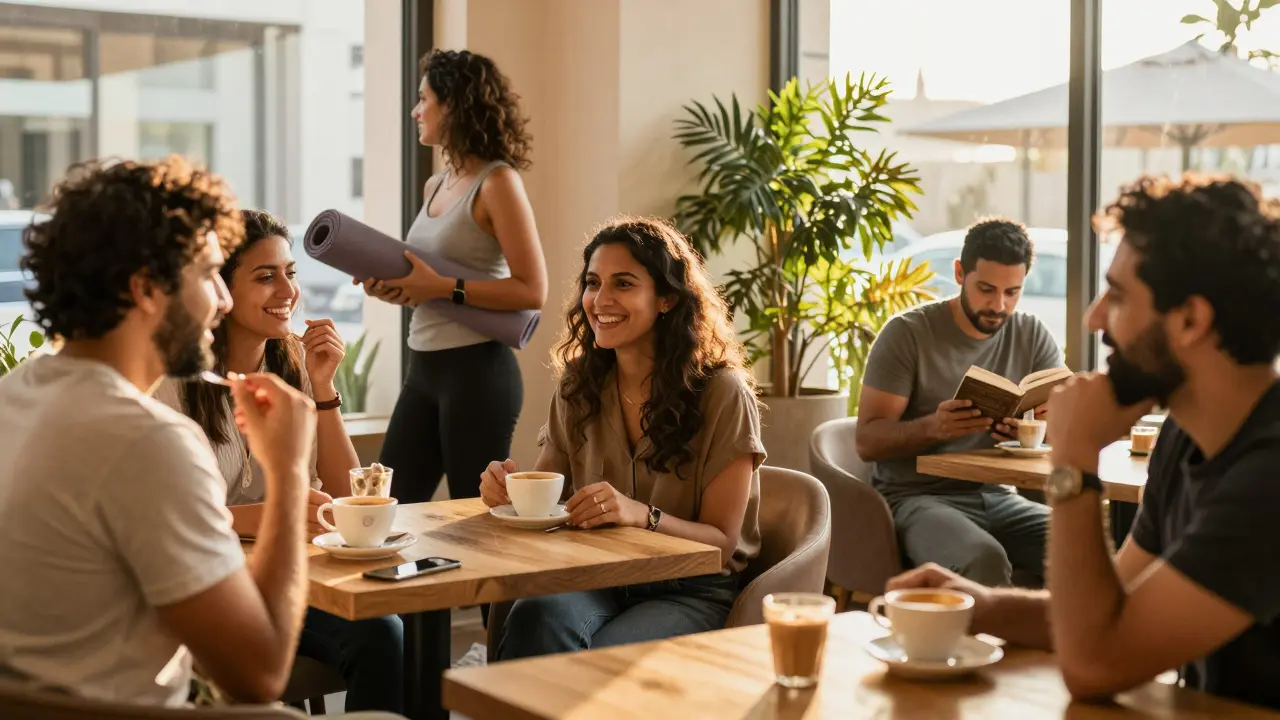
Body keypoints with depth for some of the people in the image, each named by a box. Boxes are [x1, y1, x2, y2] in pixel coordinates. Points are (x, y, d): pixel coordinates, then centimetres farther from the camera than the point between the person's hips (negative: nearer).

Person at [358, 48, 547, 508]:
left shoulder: (497, 182, -10)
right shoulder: (435, 186, 12)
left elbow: (532, 291, -16)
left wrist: (441, 288, -20)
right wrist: (394, 289, 3)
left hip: (477, 372, -8)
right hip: (424, 367, 8)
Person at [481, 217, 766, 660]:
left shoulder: (721, 393, -7)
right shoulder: (578, 388, 8)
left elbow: (722, 542, -7)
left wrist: (641, 515, -27)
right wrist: (509, 488, -11)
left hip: (690, 592, -3)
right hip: (596, 582, 3)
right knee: (536, 619, -32)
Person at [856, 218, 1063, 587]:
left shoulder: (1033, 336, 7)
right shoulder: (908, 333, -5)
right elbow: (867, 441, -9)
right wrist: (933, 427, -29)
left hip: (998, 497, 4)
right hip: (917, 497, -4)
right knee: (983, 560, -35)